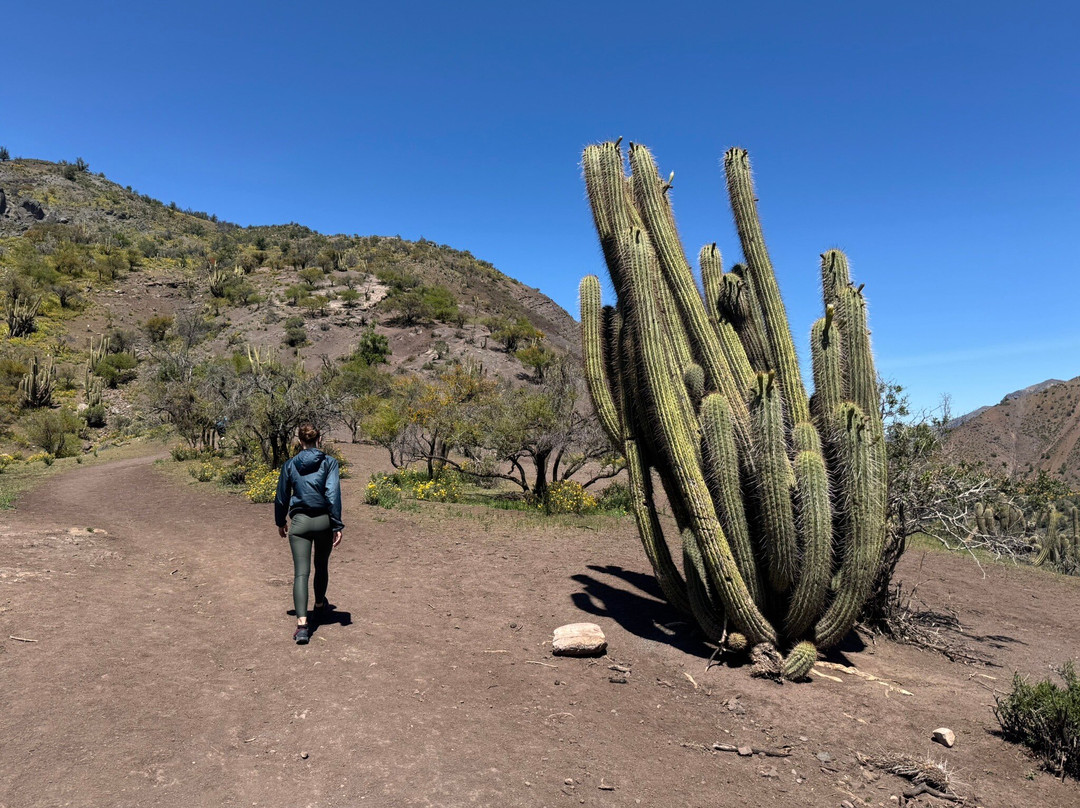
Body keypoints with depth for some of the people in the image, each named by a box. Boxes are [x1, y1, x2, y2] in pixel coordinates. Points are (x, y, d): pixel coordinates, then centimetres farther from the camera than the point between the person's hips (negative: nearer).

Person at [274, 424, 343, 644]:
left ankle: (302, 624, -19)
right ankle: (320, 604, 46)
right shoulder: (329, 462, -3)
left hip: (300, 521, 0)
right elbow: (333, 494, -12)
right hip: (324, 520, 1)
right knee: (321, 565, 24)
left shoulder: (290, 465, 4)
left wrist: (280, 523, 25)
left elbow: (282, 497, 11)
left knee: (301, 573, -5)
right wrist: (337, 525, -12)